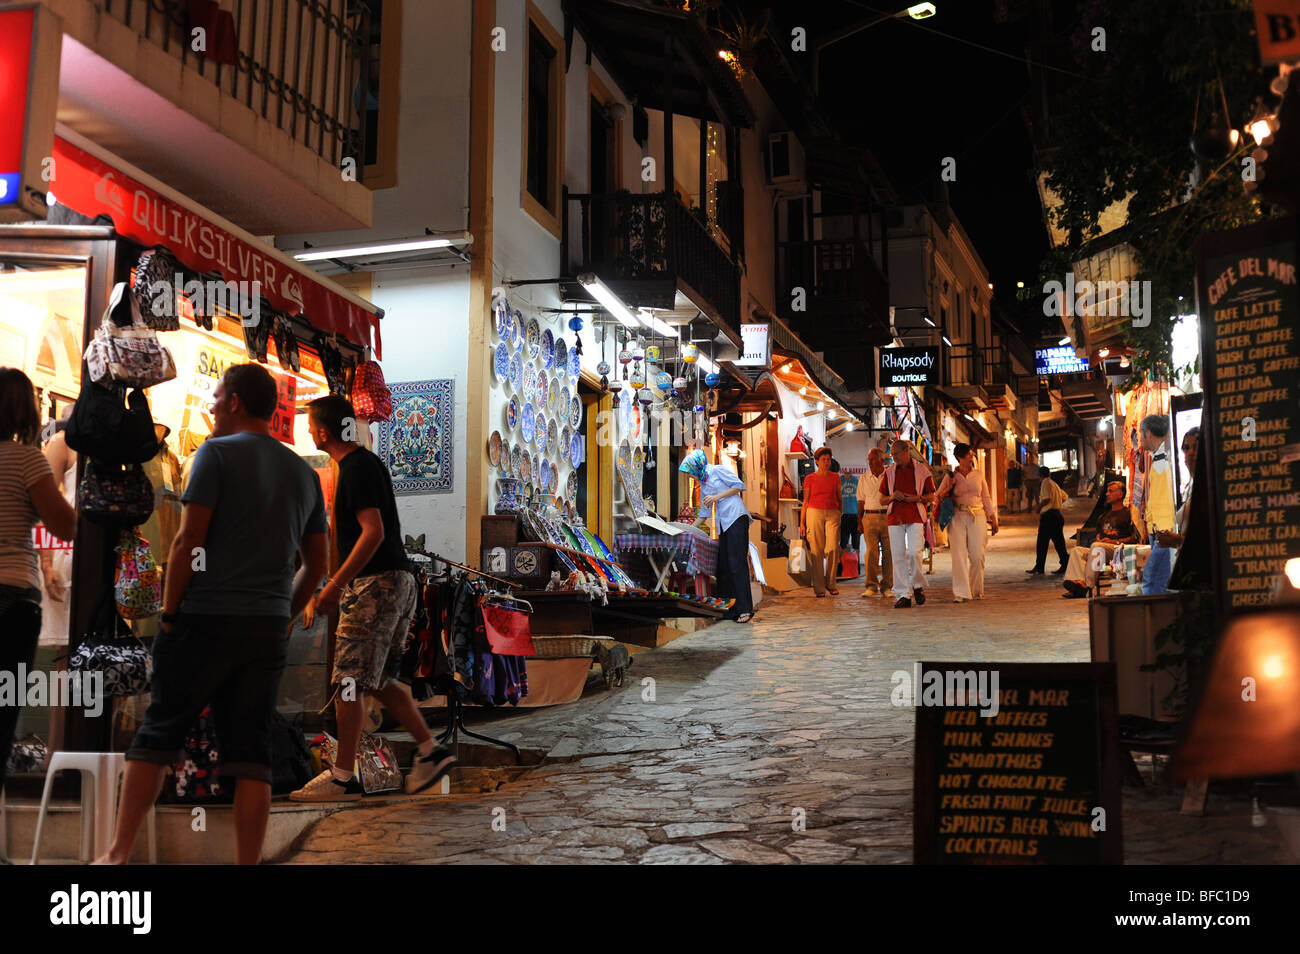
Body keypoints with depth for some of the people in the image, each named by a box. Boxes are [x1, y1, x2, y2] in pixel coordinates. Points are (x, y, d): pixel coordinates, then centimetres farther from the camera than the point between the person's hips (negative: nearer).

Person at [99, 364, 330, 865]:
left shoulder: (218, 452, -3)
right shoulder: (304, 472, 14)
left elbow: (188, 540, -9)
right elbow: (317, 564, 15)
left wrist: (169, 613, -2)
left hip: (208, 618, -4)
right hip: (269, 627, 5)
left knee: (157, 734, 6)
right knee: (251, 752, 5)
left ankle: (119, 853, 9)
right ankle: (247, 862, 3)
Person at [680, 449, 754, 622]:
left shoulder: (717, 470, 2)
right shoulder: (703, 486, 24)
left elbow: (739, 485, -5)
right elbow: (703, 515, 28)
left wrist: (717, 497, -8)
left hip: (736, 518, -8)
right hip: (723, 524, 8)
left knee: (737, 563, -14)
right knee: (723, 565, 1)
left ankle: (745, 609, -16)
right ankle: (729, 609, 1)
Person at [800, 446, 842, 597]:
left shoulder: (835, 477, 12)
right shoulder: (810, 479, 6)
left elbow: (839, 499, 17)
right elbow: (805, 502, 7)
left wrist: (840, 515, 8)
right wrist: (802, 523, 2)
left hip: (832, 514, 2)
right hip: (814, 513, -1)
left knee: (833, 548, -11)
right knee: (817, 550, -5)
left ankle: (830, 583, 5)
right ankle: (819, 587, 1)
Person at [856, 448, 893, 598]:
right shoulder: (863, 479, 12)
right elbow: (861, 502, 13)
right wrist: (859, 522, 7)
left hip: (888, 517, -1)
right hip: (870, 517, 1)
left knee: (888, 552, 0)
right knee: (871, 552, -7)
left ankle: (887, 586, 8)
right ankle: (871, 586, -5)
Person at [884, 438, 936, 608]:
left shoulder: (922, 471, 5)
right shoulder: (889, 472, 12)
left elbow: (931, 497, 9)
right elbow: (882, 499, 15)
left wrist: (916, 498, -10)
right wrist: (892, 497, -6)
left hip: (915, 517, -3)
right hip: (894, 517, 3)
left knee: (914, 552, -16)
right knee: (898, 556, -1)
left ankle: (918, 585, 9)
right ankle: (903, 595, 4)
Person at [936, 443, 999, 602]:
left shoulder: (979, 475, 12)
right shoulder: (950, 477, 6)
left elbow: (986, 498, 16)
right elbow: (938, 497, 7)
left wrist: (993, 519, 12)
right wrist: (948, 488, -11)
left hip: (977, 517, 2)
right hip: (957, 518, -2)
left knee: (977, 556, -3)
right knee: (959, 555, -9)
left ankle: (976, 590, 14)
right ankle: (960, 593, -7)